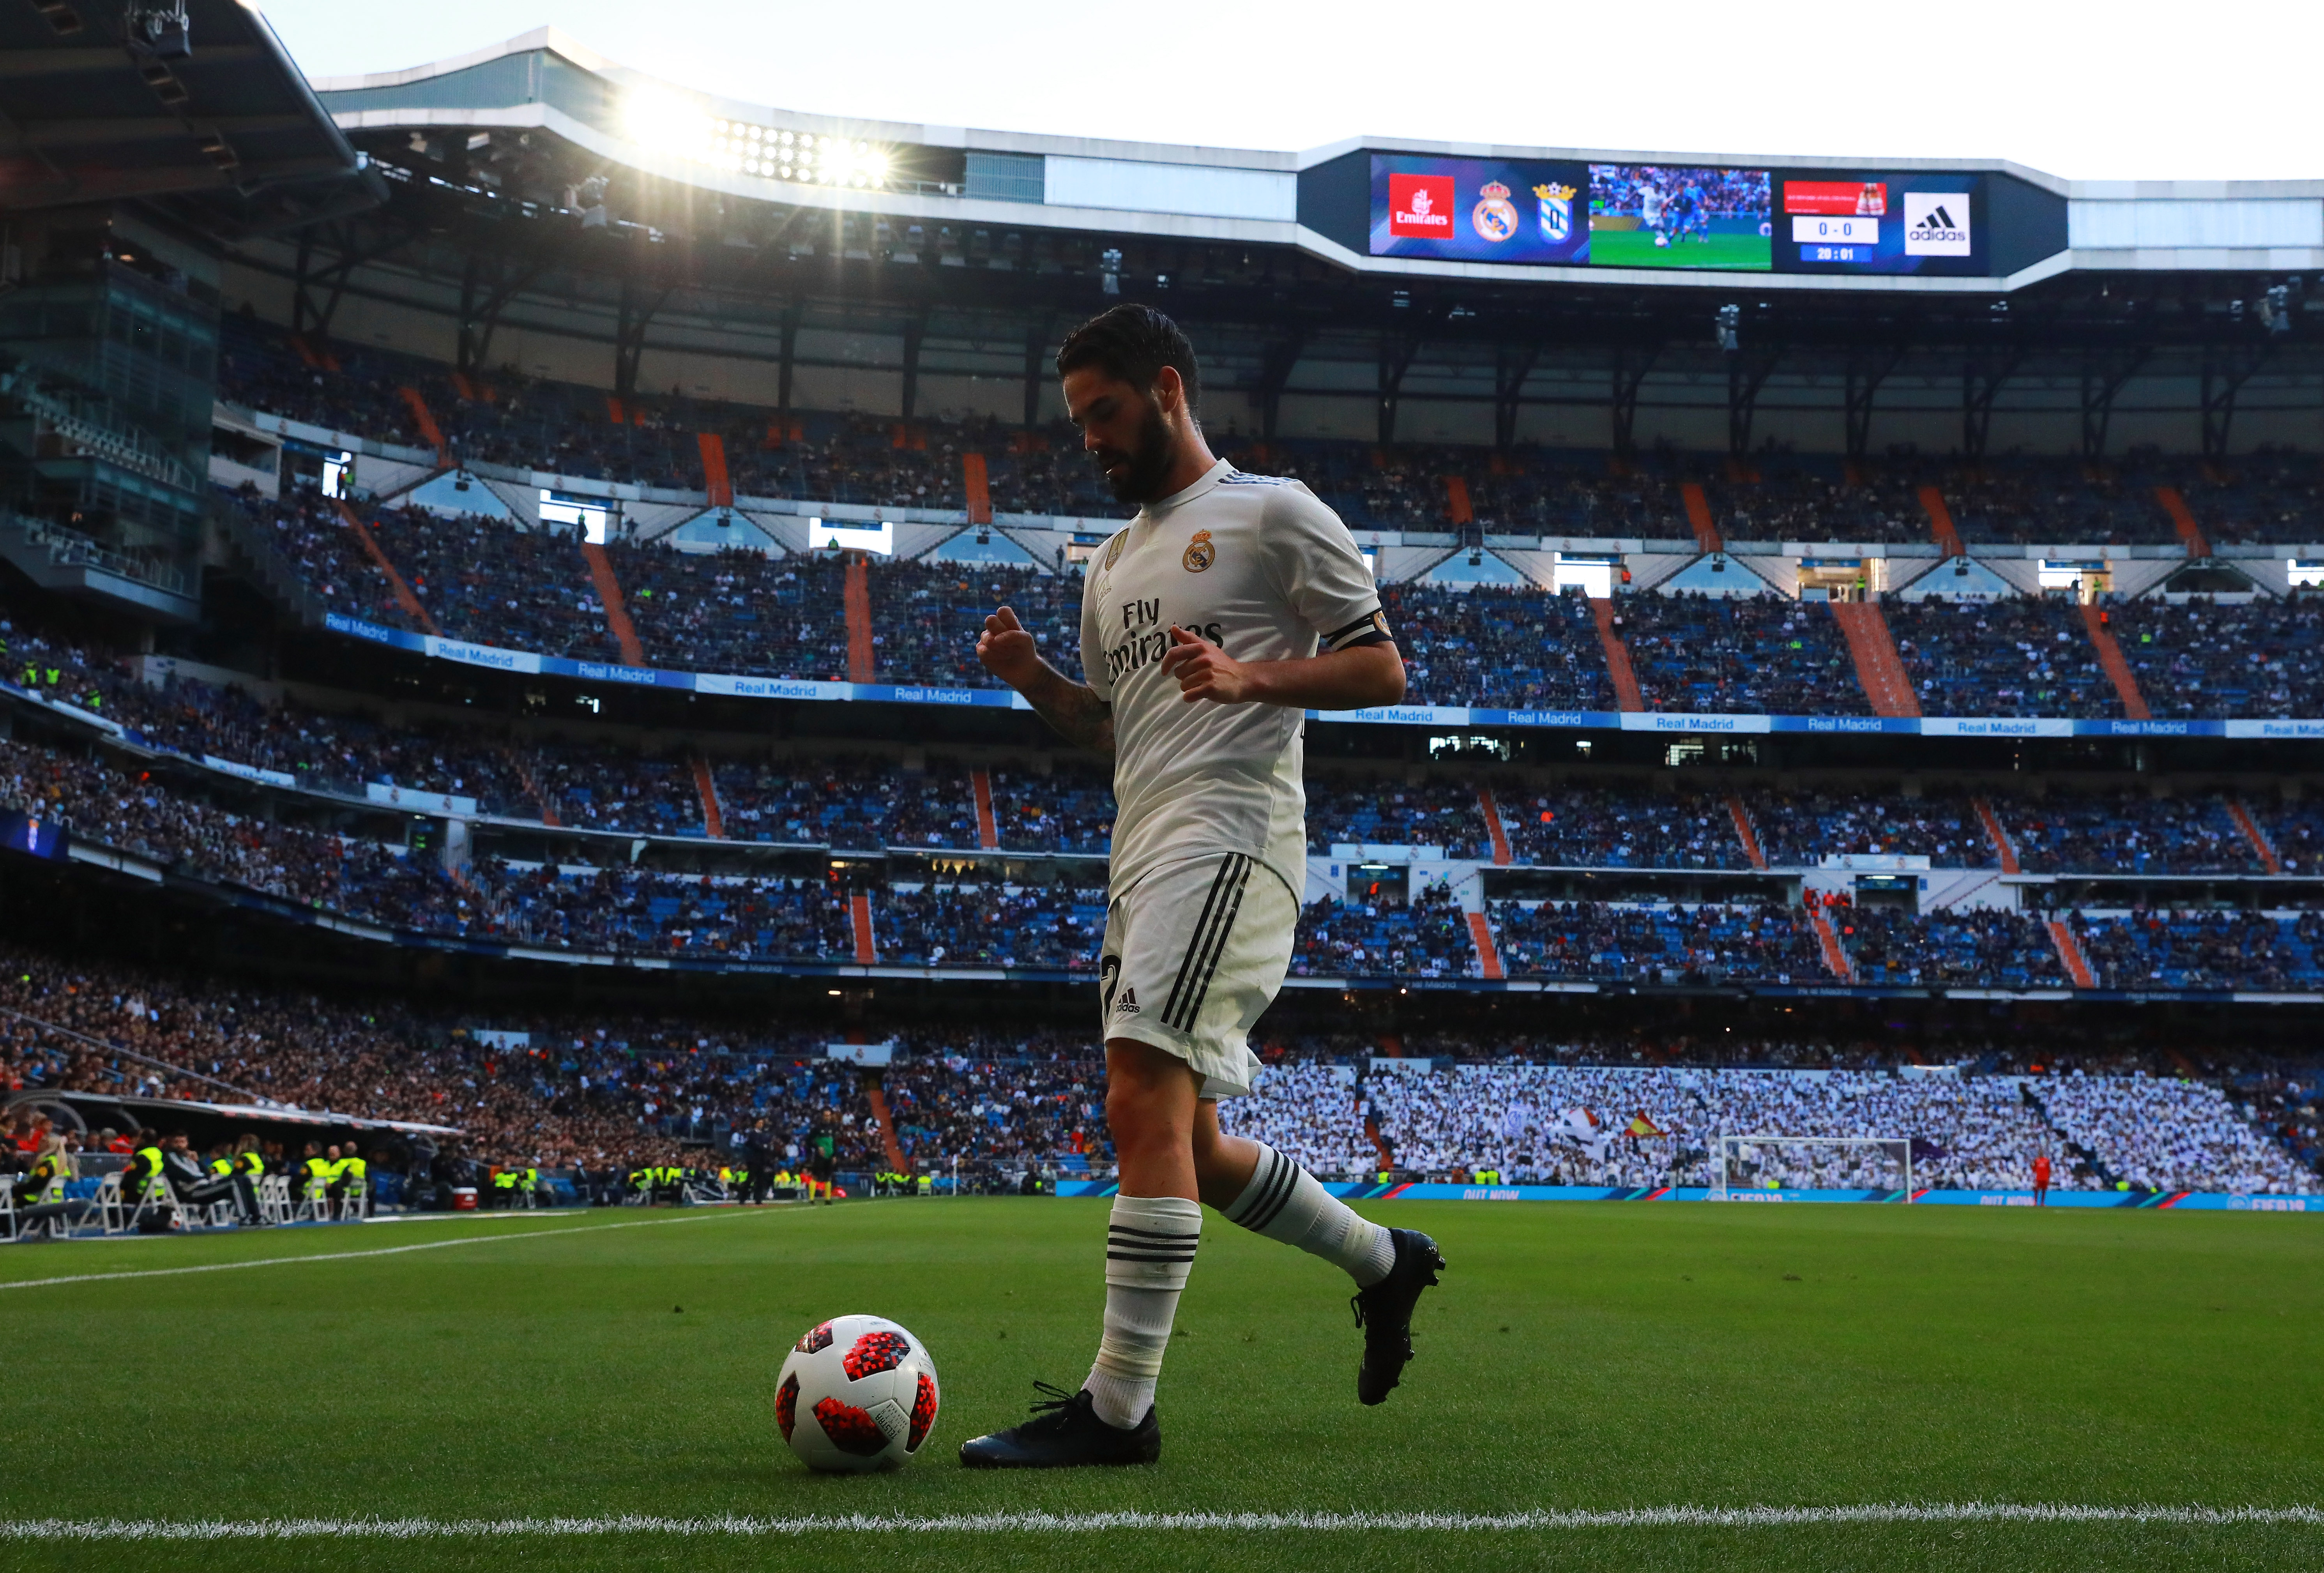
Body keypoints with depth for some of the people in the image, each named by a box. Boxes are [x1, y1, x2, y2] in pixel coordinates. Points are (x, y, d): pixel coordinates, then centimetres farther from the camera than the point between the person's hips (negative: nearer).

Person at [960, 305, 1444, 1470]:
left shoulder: (1273, 514, 1)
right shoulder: (1114, 561, 25)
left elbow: (1382, 670, -3)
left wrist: (1249, 677, -18)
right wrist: (1030, 677, 9)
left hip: (1227, 837, -9)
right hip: (1141, 853, 9)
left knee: (1145, 1099, -20)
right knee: (1189, 1148, 10)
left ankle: (1118, 1408, -19)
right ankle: (1383, 1260, 30)